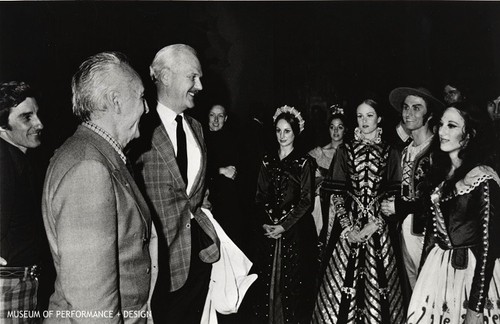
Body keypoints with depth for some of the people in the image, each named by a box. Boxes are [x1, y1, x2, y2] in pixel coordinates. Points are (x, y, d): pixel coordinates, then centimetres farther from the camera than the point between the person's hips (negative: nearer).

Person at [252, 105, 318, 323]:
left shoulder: (304, 162, -2)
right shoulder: (268, 161, 10)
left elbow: (306, 201, -6)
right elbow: (260, 197, 8)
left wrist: (284, 226, -13)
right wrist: (265, 223, -7)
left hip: (296, 231, -3)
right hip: (269, 230, 4)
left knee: (292, 281, 0)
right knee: (267, 281, 7)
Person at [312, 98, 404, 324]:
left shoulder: (390, 154, 5)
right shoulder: (345, 151, 5)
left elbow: (394, 196, 1)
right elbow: (335, 193, 0)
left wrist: (374, 223, -11)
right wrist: (348, 227, -10)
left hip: (378, 227, 0)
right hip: (348, 226, 0)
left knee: (376, 284, 2)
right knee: (343, 281, 0)